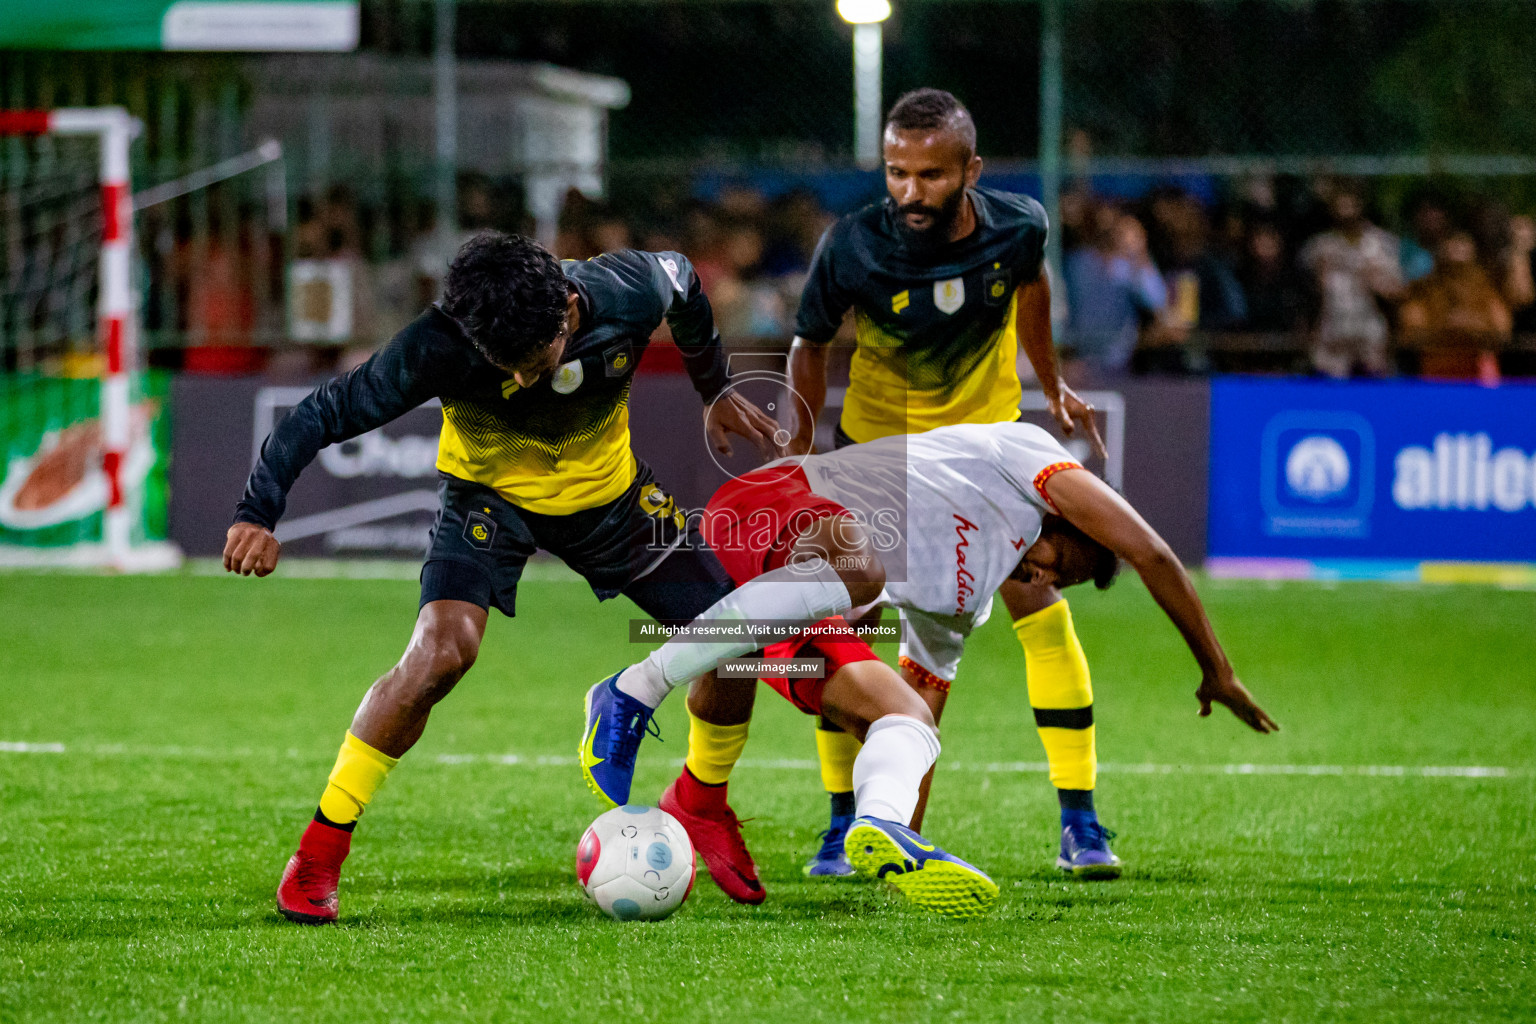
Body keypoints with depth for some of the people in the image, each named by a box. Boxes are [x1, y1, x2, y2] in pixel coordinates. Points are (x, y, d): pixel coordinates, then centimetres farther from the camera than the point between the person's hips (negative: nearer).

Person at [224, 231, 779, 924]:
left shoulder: (628, 294, -28)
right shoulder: (440, 347, -34)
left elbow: (682, 282, -3)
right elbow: (327, 413, -28)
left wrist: (714, 391, 11)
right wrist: (258, 514, -40)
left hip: (605, 489, 4)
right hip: (490, 493, -4)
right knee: (444, 648, -28)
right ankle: (318, 855, -16)